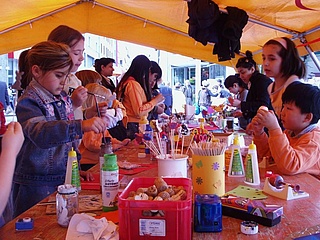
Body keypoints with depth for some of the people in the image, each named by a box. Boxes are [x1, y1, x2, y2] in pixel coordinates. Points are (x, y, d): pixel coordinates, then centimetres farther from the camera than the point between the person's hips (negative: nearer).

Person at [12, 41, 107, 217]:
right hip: (37, 186, -7)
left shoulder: (64, 98, 7)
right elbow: (40, 133, -36)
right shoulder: (28, 102, -16)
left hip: (64, 177, 7)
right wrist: (81, 126, -47)